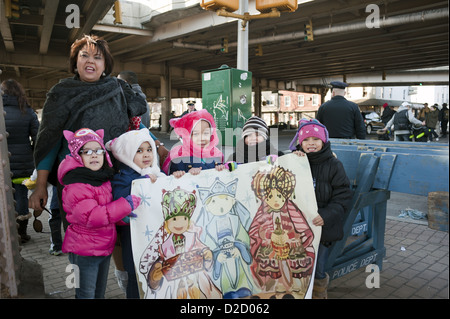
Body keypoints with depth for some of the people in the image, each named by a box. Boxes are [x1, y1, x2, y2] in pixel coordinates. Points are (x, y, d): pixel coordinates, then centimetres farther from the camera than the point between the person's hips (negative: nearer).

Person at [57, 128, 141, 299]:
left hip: (105, 247, 8)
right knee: (86, 294, 8)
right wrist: (126, 205, -30)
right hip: (84, 252, -8)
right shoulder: (76, 187, -22)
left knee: (100, 292, 22)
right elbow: (90, 217, -32)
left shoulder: (104, 179, 5)